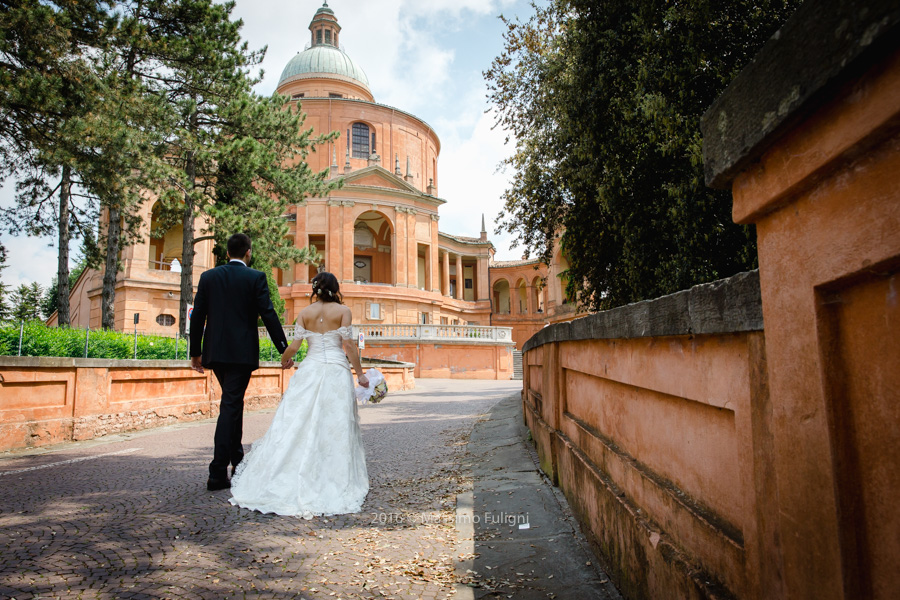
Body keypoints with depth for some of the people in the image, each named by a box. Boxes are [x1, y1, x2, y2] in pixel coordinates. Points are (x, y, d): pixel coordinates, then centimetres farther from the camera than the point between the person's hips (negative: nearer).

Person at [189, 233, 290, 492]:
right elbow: (268, 315, -9)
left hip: (215, 351, 5)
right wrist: (284, 348, -3)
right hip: (242, 352, -5)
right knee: (230, 406, -3)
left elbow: (197, 316, 7)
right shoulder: (256, 277, -5)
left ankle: (238, 462, 31)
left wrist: (195, 352, 13)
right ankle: (217, 473, -4)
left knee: (233, 402, 20)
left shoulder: (208, 277, 7)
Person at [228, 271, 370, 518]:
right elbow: (348, 344, -5)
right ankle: (334, 484, 3)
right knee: (334, 428, 2)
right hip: (336, 371, -2)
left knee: (297, 425, 5)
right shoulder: (342, 310, 0)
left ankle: (284, 481, 7)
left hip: (310, 370, 2)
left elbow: (294, 345, 2)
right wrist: (360, 373, 1)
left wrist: (285, 359, 23)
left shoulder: (305, 313, 5)